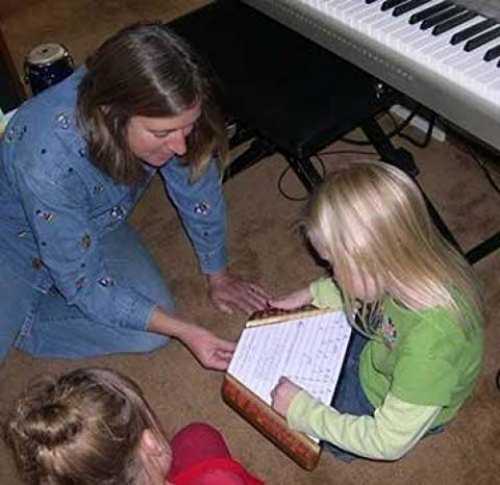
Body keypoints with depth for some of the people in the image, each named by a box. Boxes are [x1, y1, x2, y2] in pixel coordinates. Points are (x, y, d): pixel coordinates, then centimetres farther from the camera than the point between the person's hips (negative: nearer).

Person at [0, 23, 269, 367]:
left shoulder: (156, 114, -28)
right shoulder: (48, 161, -40)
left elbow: (199, 191, -10)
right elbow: (86, 286, -28)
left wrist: (219, 276, 3)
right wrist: (185, 331, -30)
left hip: (95, 226, 5)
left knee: (150, 335, -14)